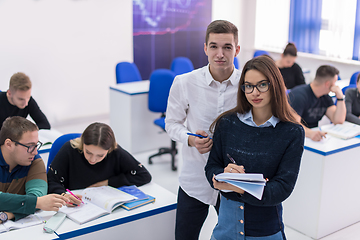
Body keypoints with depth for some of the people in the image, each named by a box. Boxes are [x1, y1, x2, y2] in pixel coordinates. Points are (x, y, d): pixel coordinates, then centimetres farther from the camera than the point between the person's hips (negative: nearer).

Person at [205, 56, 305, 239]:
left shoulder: (292, 133, -10)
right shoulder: (227, 123, -4)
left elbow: (283, 188, -15)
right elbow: (211, 167, 1)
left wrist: (239, 187, -29)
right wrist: (224, 174, -22)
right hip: (228, 222, 2)